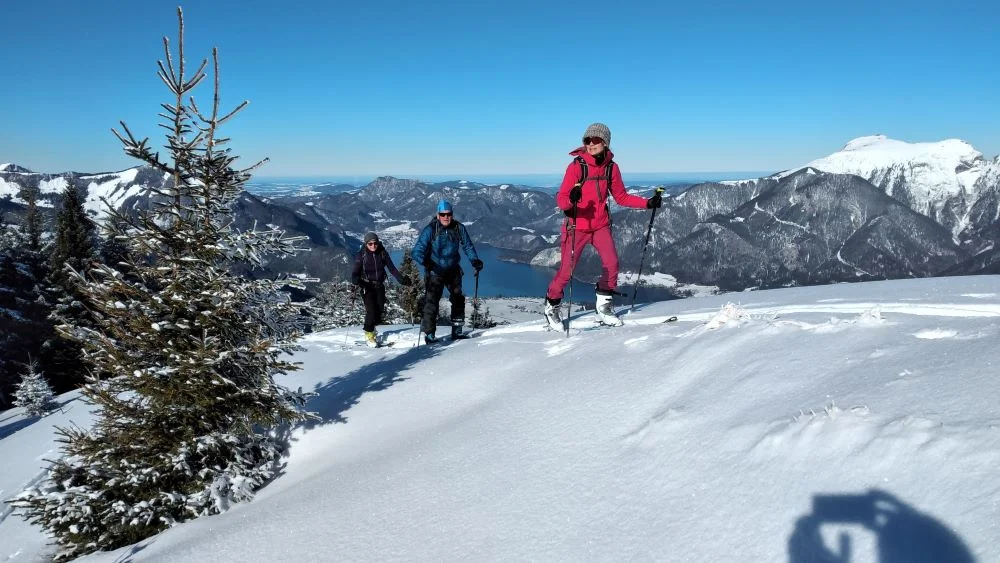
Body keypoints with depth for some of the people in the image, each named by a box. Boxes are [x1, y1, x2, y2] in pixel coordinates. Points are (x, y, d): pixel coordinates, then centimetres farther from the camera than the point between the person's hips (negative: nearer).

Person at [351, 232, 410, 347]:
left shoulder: (382, 253, -1)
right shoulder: (361, 255, -8)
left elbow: (392, 268, 0)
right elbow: (355, 273, -11)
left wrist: (402, 279, -12)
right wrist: (356, 281, -33)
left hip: (379, 286, 3)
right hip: (367, 286, -3)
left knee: (380, 310, 1)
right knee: (371, 310, -13)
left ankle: (371, 328, 28)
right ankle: (369, 334, 7)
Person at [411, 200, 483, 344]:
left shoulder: (459, 228, -7)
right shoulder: (430, 230, -16)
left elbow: (467, 246, 4)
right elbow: (417, 251, -18)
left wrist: (475, 260, -12)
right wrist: (424, 261, -38)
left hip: (453, 270, 4)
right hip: (435, 271, -4)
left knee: (458, 299, 11)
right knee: (432, 301, -11)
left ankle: (457, 330, 24)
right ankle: (429, 333, -5)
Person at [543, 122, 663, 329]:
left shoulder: (611, 167, 0)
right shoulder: (576, 166, -13)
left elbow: (621, 197, 8)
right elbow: (561, 200, -16)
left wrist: (648, 203, -3)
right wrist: (571, 200, -39)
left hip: (601, 225, 4)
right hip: (577, 226, -4)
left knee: (611, 263, -11)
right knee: (566, 270, -3)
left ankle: (603, 306, 10)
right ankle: (551, 306, 20)